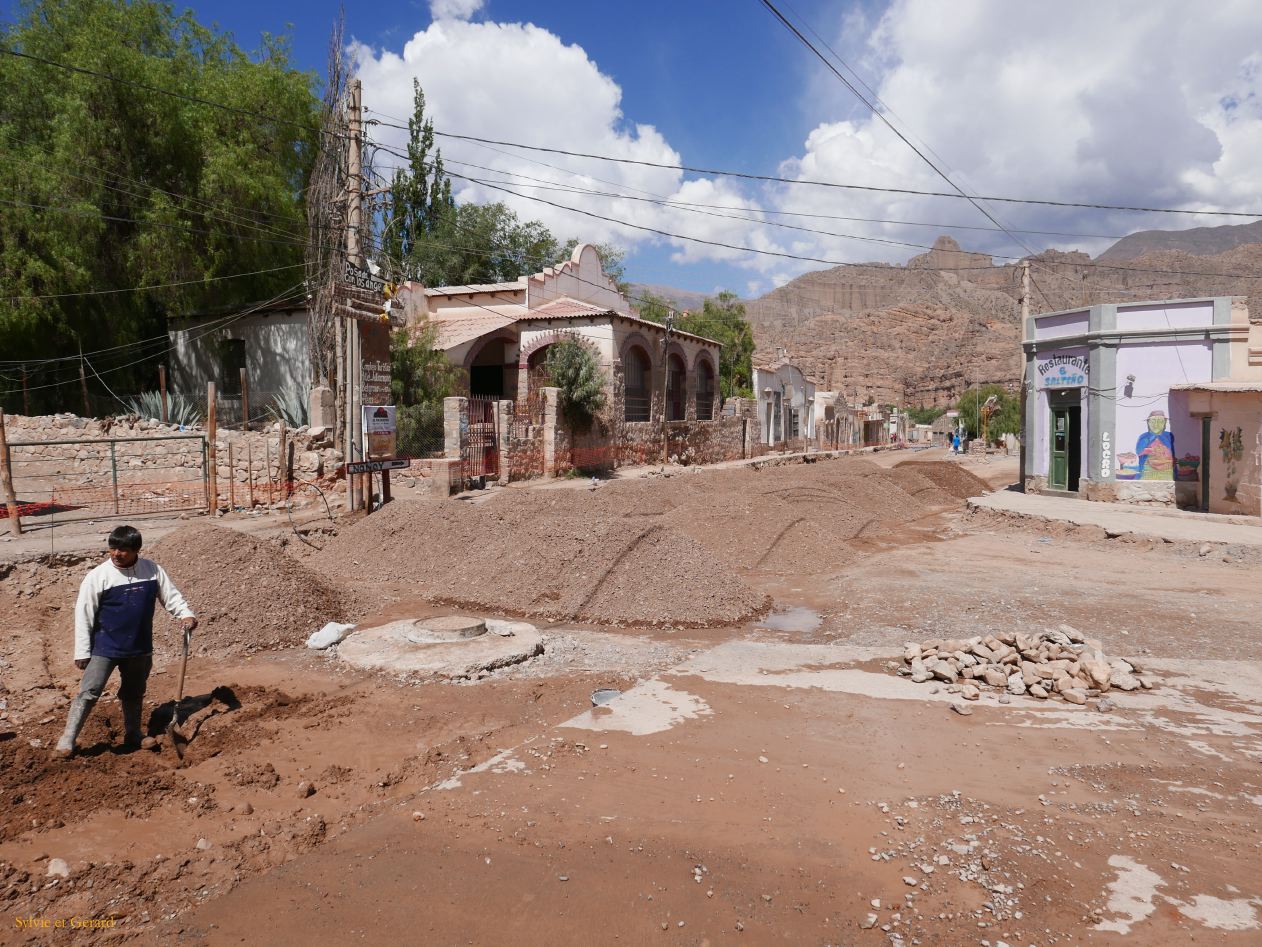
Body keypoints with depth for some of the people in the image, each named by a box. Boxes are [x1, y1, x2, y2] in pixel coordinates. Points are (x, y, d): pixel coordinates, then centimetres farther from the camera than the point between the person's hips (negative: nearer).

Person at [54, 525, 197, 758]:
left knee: (134, 694, 18)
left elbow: (170, 595, 4)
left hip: (140, 648, 4)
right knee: (89, 692, -5)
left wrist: (186, 614, -14)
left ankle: (132, 735, 34)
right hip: (105, 648, -3)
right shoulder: (98, 576, -13)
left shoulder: (152, 570, -5)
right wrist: (82, 652, -9)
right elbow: (83, 614, -9)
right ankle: (68, 738, 9)